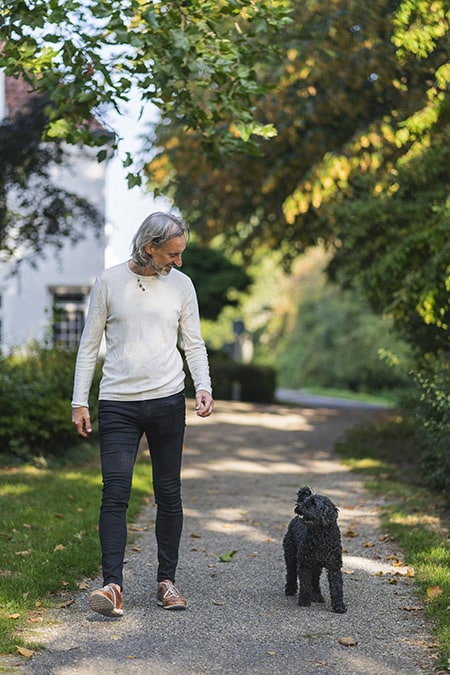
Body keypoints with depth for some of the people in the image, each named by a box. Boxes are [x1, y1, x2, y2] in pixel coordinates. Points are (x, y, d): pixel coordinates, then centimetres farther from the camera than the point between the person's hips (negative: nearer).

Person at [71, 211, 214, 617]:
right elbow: (90, 345, 5)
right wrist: (80, 401, 0)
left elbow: (194, 344, 10)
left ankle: (167, 580, 16)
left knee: (168, 494, 6)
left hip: (167, 400, 2)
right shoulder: (110, 282, 1)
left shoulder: (181, 284, 7)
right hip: (117, 402, -2)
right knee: (115, 493, -10)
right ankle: (113, 585, -14)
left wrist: (204, 386, -8)